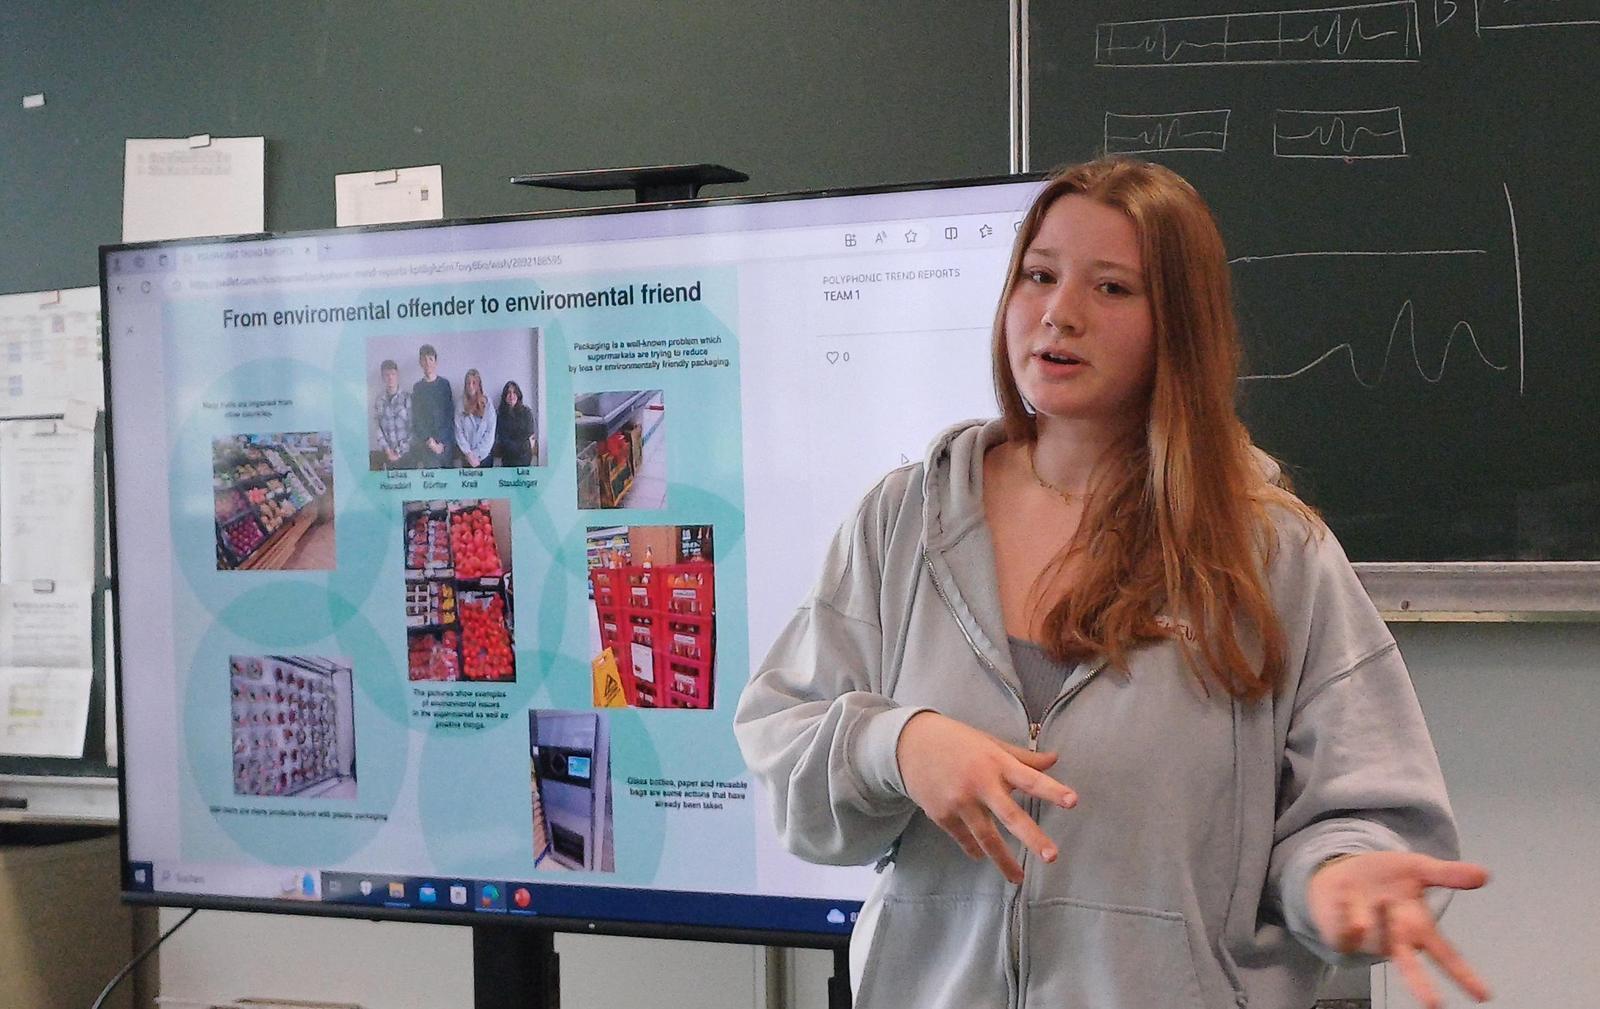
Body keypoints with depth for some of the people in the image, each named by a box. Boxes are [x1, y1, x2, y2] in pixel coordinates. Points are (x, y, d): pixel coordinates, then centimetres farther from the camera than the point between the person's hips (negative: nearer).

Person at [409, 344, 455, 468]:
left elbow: (450, 415, -1)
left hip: (445, 440, -1)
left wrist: (441, 442, -10)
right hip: (424, 443, 1)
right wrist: (429, 441, -8)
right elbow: (416, 418, 4)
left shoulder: (445, 384, 3)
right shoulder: (417, 387, 7)